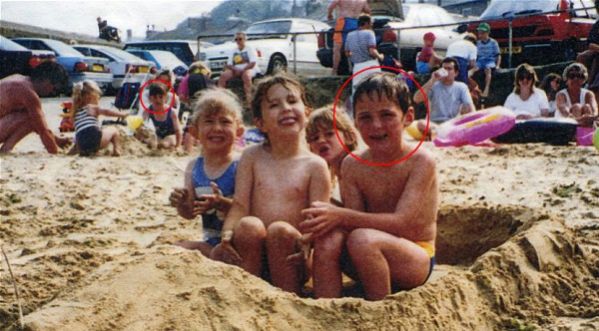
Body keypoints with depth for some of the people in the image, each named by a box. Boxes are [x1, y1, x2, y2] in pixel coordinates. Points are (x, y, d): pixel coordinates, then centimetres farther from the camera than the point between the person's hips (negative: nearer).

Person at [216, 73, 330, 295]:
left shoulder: (315, 165, 2)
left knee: (280, 230, -30)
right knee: (249, 225, -28)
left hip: (289, 254, -1)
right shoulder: (252, 157, 9)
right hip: (253, 254, 1)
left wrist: (309, 241, -26)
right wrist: (228, 232, -18)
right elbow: (239, 205, 2)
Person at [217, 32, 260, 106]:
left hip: (248, 69, -4)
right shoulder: (234, 51, 20)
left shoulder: (250, 49, 7)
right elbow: (228, 65, 12)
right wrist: (235, 69, -10)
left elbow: (252, 63, -6)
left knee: (246, 75, -41)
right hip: (236, 70, 5)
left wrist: (242, 69, -17)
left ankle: (249, 99, -49)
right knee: (223, 75, -23)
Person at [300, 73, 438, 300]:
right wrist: (327, 219, -27)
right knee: (329, 237, -24)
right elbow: (357, 222, -4)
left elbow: (402, 223, -22)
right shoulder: (353, 165, 1)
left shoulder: (421, 161, -14)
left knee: (362, 239, -32)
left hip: (417, 258, -4)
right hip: (371, 257, 4)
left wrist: (340, 216, -27)